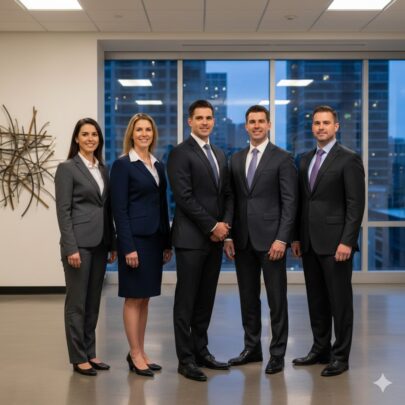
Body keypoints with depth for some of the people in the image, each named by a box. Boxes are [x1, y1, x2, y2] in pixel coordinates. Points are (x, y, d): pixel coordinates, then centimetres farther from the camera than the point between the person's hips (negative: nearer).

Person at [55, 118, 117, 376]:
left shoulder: (103, 168, 13)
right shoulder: (67, 168, -6)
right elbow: (63, 211, -11)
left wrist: (113, 244, 11)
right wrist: (71, 247, -16)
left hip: (100, 243, 7)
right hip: (79, 243, -6)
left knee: (93, 301, 12)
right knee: (77, 302, 1)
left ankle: (90, 353, 21)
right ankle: (78, 358, 10)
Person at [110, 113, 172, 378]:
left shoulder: (158, 165, 13)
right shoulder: (122, 165, -7)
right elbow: (119, 209, -11)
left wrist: (167, 242, 12)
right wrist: (128, 247, -17)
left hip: (155, 237, 7)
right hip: (135, 237, -7)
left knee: (145, 298, 11)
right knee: (134, 297, 0)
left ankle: (140, 352, 19)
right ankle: (135, 355, 8)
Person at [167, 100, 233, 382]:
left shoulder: (220, 155, 16)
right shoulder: (180, 153, -6)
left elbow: (227, 194, 16)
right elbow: (184, 197, -14)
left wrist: (225, 224, -2)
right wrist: (212, 227, -13)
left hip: (215, 238, 7)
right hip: (191, 238, -7)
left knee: (206, 299, 11)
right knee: (186, 300, -1)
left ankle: (201, 351, 20)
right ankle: (186, 359, 5)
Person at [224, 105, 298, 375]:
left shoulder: (283, 159, -3)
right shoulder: (236, 159, 12)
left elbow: (290, 202, -7)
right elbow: (232, 200, 12)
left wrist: (282, 239, -14)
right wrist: (229, 236, 5)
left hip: (270, 238, -5)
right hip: (242, 240, 5)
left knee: (277, 299, 2)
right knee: (248, 297, 12)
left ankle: (278, 353, 11)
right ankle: (252, 348, 24)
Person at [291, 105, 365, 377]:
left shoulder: (349, 159, -7)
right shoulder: (306, 160, 14)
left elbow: (356, 204, -12)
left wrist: (347, 241, -17)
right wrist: (297, 237, 12)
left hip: (335, 242, -6)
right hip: (309, 242, 7)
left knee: (340, 300, 1)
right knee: (316, 299, 12)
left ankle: (340, 356, 10)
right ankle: (320, 349, 23)